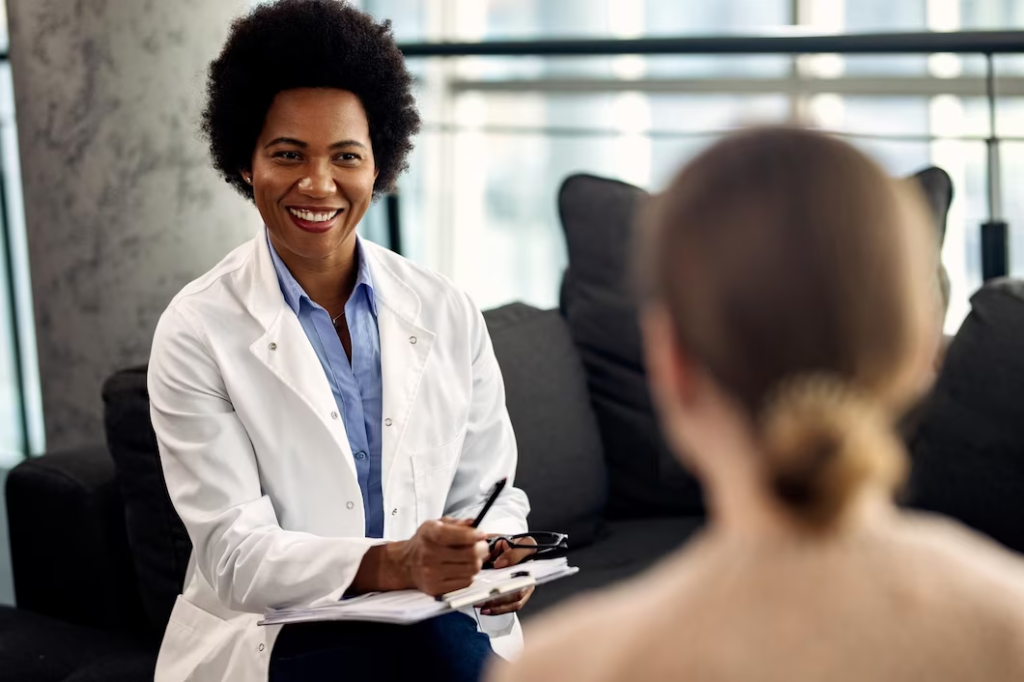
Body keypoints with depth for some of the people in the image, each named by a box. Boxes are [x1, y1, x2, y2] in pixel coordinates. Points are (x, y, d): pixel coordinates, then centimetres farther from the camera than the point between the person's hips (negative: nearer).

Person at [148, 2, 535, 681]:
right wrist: (392, 563, -26)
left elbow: (486, 489, 12)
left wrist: (495, 558, -12)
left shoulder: (448, 313, 6)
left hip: (437, 620, 3)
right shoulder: (198, 331, -3)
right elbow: (234, 556, -10)